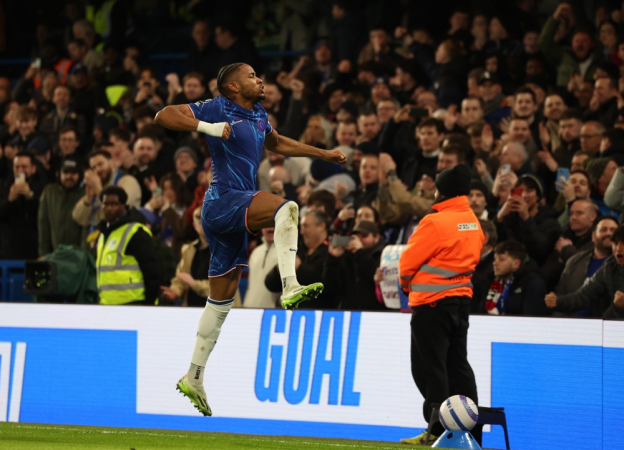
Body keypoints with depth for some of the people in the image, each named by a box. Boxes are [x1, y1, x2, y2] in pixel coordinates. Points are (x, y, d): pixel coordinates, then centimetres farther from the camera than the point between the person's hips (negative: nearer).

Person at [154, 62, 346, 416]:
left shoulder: (259, 115, 18)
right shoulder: (217, 109, -5)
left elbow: (278, 144, 37)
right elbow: (164, 116, -10)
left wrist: (325, 155, 36)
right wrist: (208, 127, -21)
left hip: (235, 215, 9)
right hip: (224, 199, -9)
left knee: (222, 300, 11)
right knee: (287, 208, -32)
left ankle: (194, 378, 15)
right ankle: (290, 287, -41)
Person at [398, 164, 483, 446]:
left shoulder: (435, 222, -17)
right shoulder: (474, 223, 8)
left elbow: (408, 262, -11)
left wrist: (406, 283, 12)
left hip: (432, 302, -8)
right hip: (462, 298, 8)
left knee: (429, 367, -3)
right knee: (458, 365, 13)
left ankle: (439, 430, -6)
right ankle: (471, 429, 13)